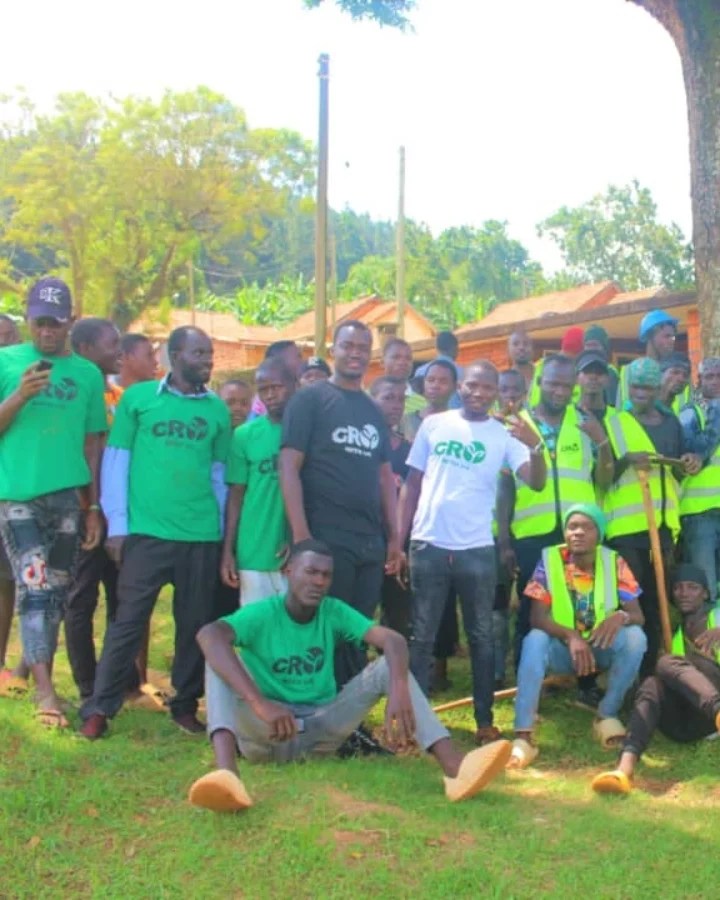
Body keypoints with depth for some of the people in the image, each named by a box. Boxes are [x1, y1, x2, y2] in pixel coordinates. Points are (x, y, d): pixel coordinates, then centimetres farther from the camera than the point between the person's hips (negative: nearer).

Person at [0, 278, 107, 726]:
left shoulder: (88, 373, 8)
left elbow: (93, 443, 10)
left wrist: (95, 507, 8)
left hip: (69, 497, 3)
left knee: (58, 593, 9)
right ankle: (46, 691, -10)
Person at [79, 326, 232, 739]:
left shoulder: (218, 409, 9)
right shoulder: (139, 396, 1)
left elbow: (219, 472, 13)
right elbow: (116, 459, 1)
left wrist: (223, 529, 10)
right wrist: (117, 523, -4)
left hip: (203, 535, 3)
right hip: (146, 531, -3)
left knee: (196, 623, 9)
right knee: (129, 621, -2)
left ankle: (186, 704, 23)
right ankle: (99, 709, 7)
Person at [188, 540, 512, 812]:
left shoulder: (334, 611, 0)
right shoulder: (260, 614, -12)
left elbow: (393, 639, -14)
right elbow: (208, 635, -34)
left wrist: (399, 690, -36)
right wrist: (259, 702, -45)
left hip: (322, 729, 3)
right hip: (265, 732, -3)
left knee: (389, 664, -15)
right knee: (220, 658, -29)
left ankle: (454, 767, -35)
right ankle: (227, 774, -56)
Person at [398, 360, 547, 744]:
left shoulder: (504, 435, 2)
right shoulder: (434, 425, 4)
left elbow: (536, 483, -9)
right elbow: (411, 484, 7)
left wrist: (536, 445, -28)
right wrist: (398, 540, 3)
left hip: (477, 548, 0)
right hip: (428, 544, 0)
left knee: (481, 636, 8)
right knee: (422, 636, 6)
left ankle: (485, 720, 17)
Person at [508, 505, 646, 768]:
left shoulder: (615, 563, -8)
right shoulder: (549, 559, -12)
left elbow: (637, 615, -11)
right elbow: (537, 616, -17)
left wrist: (620, 616, -36)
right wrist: (571, 636, -36)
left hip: (601, 648, 2)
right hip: (563, 647, -1)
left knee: (635, 637, -28)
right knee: (534, 640, -33)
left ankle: (607, 715, -12)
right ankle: (523, 735, -38)